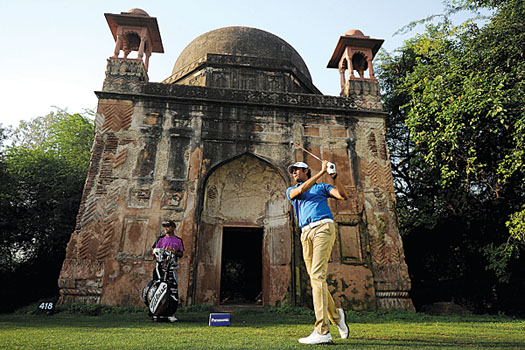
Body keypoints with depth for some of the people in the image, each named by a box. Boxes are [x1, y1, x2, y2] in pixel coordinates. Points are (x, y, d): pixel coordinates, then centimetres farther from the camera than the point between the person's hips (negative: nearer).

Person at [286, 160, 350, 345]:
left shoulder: (322, 187, 20)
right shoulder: (291, 191, 24)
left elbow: (343, 195, 5)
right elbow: (301, 190, 0)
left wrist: (334, 175, -4)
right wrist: (321, 172, -1)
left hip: (323, 227, -4)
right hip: (306, 234, 4)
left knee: (317, 276, -16)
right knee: (315, 280, 3)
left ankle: (322, 331, -16)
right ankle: (336, 315, 27)